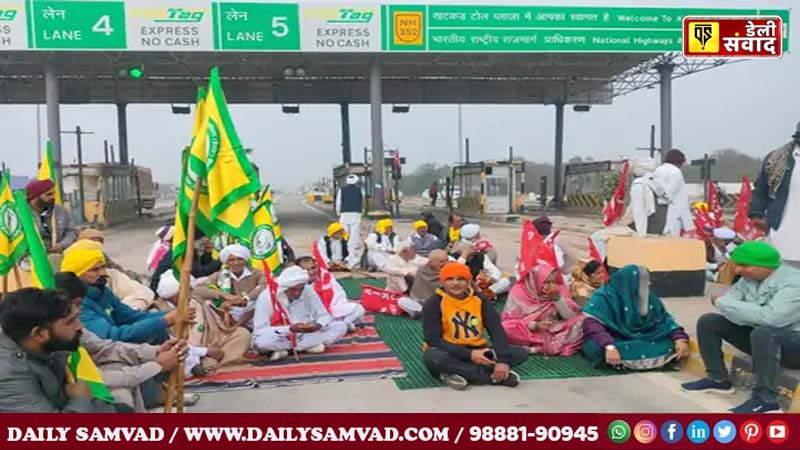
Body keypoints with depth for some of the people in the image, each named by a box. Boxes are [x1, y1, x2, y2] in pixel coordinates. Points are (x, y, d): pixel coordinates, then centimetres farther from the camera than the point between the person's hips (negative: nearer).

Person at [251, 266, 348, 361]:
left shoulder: (308, 291, -9)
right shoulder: (266, 298, -20)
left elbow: (324, 315, -1)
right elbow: (260, 331, -21)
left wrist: (318, 325, -25)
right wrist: (290, 329, -33)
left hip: (303, 336, 4)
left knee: (340, 326, -14)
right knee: (262, 340, -38)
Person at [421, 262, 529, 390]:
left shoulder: (479, 299, 2)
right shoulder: (433, 303, -10)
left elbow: (497, 330, -5)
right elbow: (433, 339, -17)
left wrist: (503, 360, -22)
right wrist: (469, 354, -25)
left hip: (478, 351, 4)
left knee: (521, 352, -12)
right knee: (432, 356, -38)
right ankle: (495, 377, -28)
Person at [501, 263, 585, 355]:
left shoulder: (559, 289, -1)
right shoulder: (519, 291, -8)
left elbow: (571, 317, -7)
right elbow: (509, 320, -11)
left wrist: (557, 297, -20)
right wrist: (534, 325, -23)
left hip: (554, 331, 3)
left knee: (581, 321, -22)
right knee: (506, 328, -32)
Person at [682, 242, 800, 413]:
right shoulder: (748, 278, -3)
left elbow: (771, 317, -38)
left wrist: (723, 303, -29)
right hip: (761, 337, 7)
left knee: (764, 332, -39)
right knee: (708, 321, -3)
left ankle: (765, 399, -29)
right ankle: (718, 379, 5)